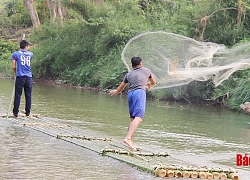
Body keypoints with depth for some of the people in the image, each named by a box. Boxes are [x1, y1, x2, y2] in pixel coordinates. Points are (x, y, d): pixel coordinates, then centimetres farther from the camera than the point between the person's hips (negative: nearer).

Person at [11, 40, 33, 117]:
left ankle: (15, 113, 0)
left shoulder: (15, 54, 2)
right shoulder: (30, 54, 9)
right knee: (28, 96, 7)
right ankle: (28, 112, 11)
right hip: (29, 77, 2)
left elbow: (13, 67, 0)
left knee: (18, 95, 0)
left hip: (20, 77, -2)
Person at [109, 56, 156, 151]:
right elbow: (154, 82, 41)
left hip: (130, 93, 4)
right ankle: (128, 138, -37)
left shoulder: (129, 74, 26)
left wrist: (115, 92, 58)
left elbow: (120, 88, 35)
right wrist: (149, 84, 65)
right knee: (138, 117, -18)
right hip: (140, 92, -4)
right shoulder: (147, 71, 23)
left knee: (133, 119, 12)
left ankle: (131, 142, 7)